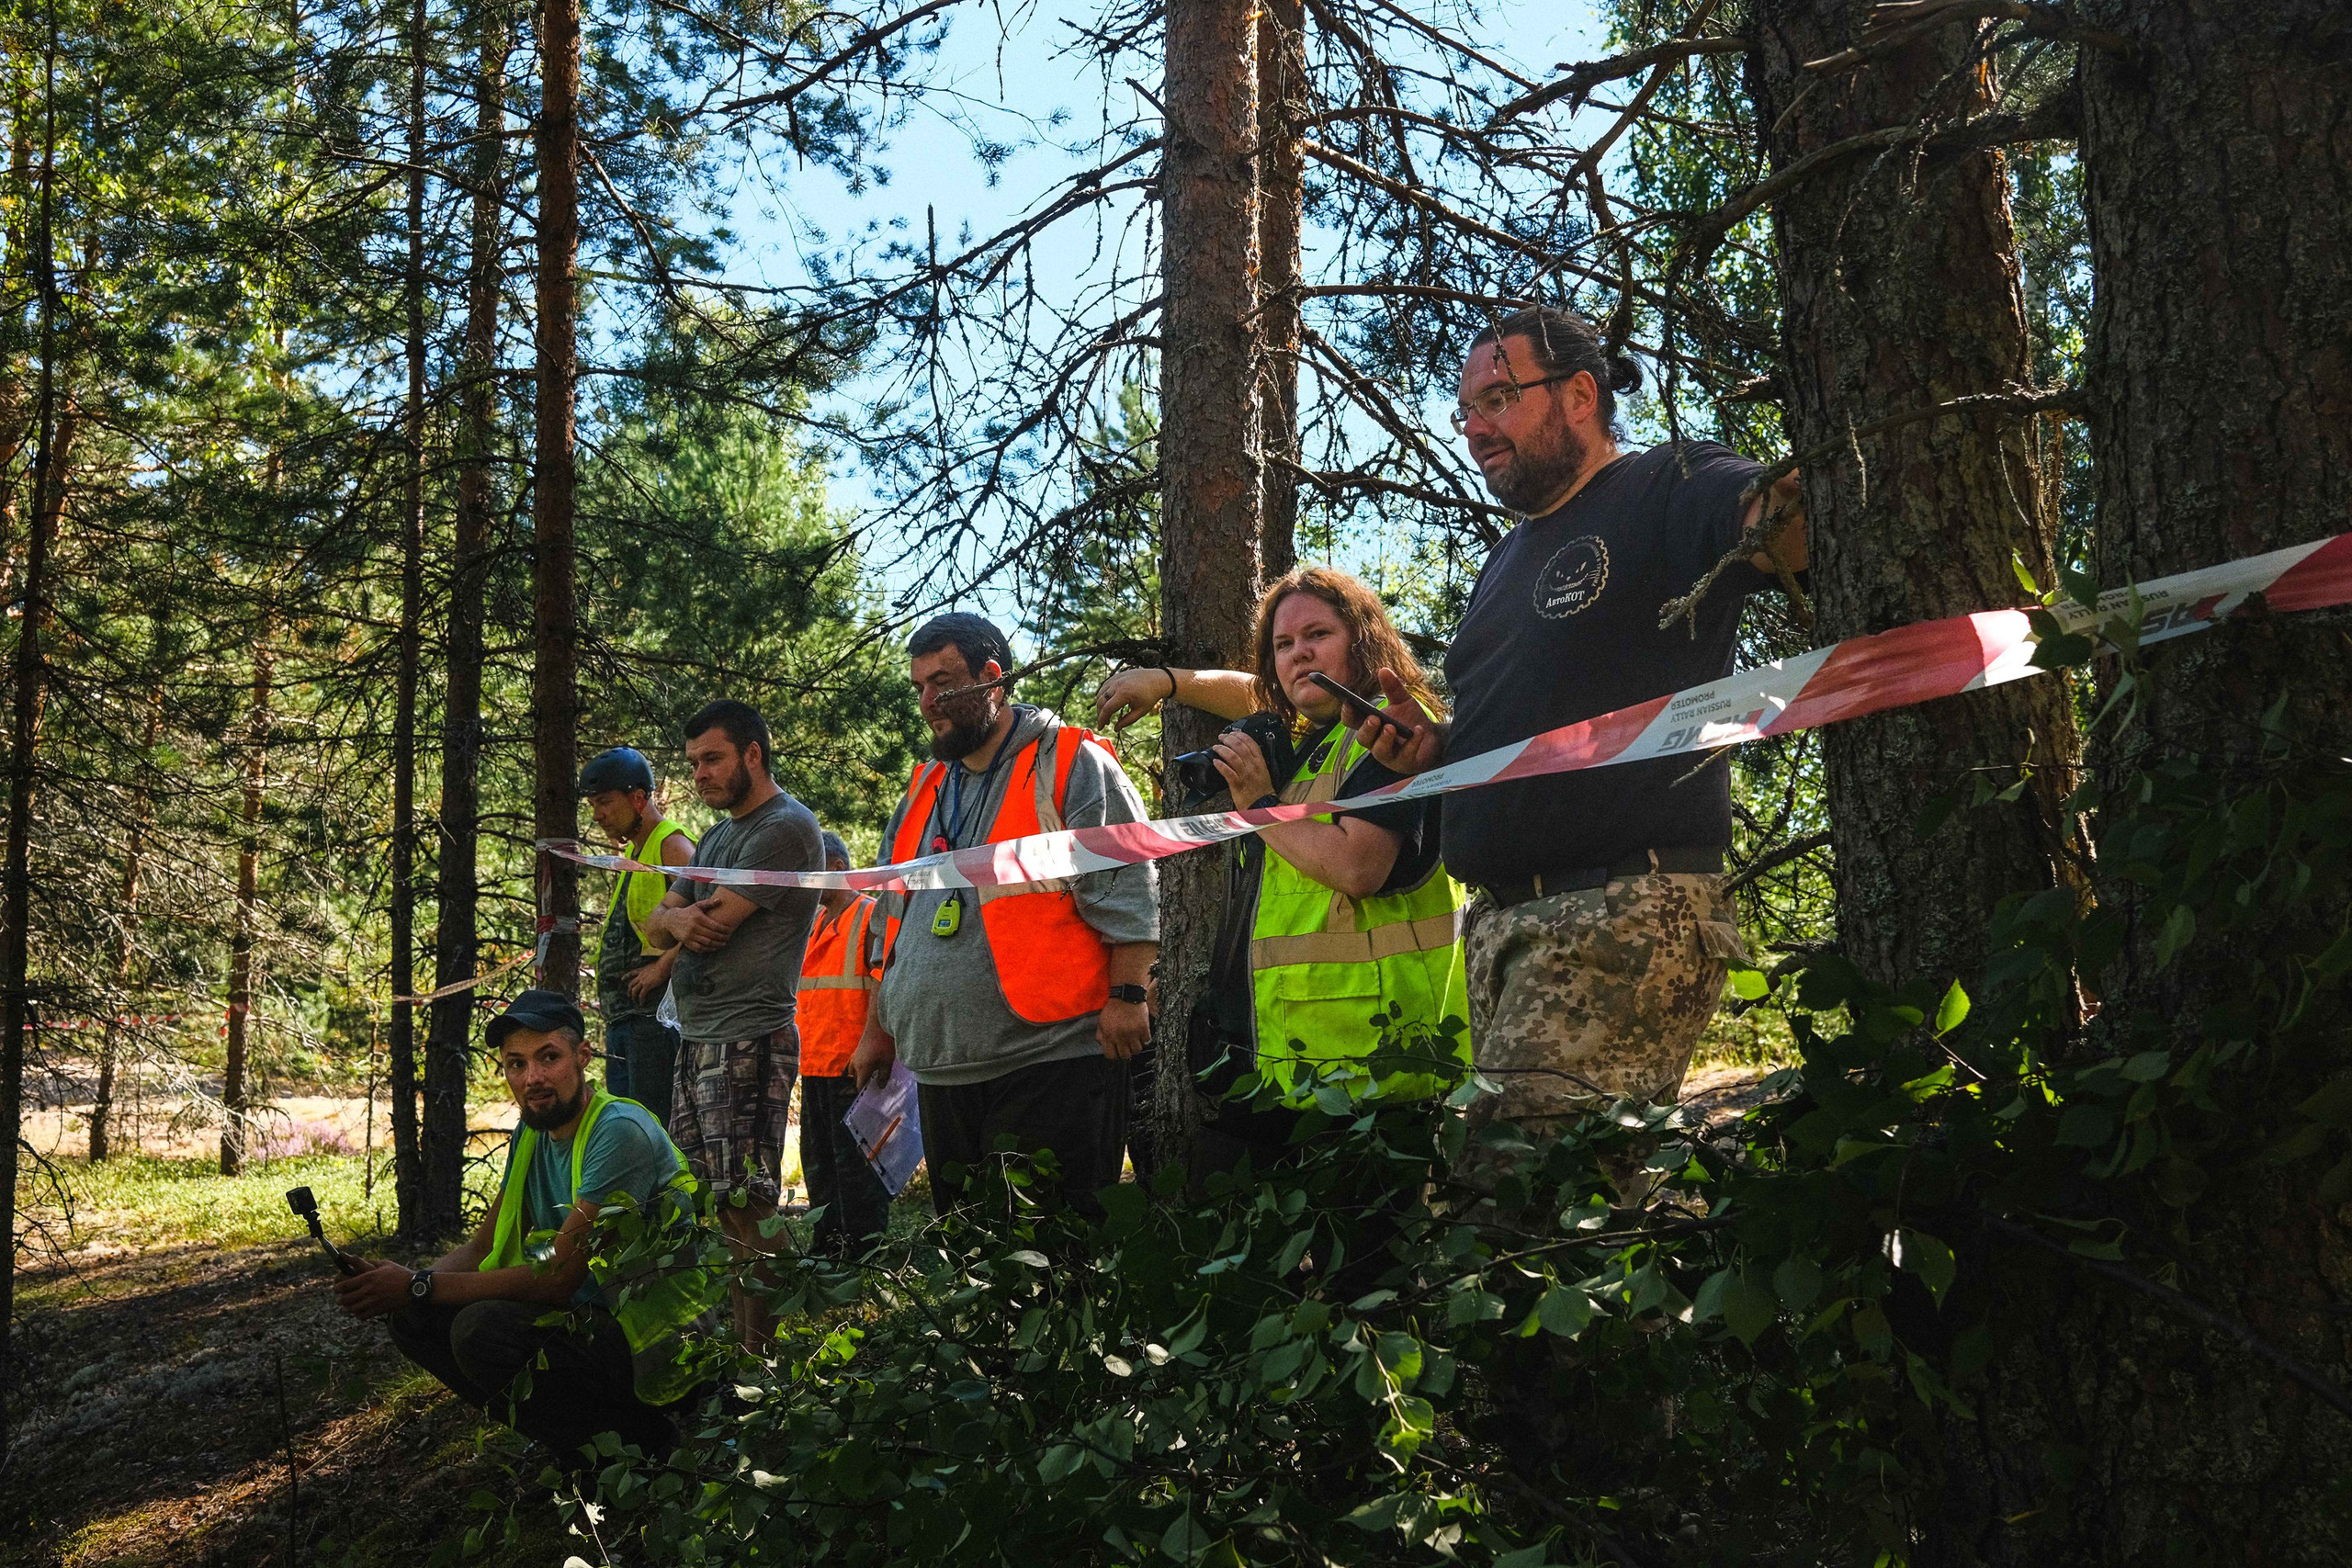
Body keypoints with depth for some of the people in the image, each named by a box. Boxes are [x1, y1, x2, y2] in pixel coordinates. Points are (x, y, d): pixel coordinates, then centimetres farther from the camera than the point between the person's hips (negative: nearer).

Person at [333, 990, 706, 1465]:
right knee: (412, 1317, 0)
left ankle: (642, 1438, -11)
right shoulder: (532, 1131, 9)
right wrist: (400, 1281, -10)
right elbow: (482, 1249, 12)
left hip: (654, 1343, -9)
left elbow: (556, 1278, -22)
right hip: (587, 1317, 9)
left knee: (483, 1328, -28)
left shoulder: (620, 1131, -19)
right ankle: (570, 1441, 4)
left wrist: (419, 1288, -19)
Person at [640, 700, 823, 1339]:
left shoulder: (785, 827, -10)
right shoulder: (717, 835, 21)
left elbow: (712, 929, -16)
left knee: (748, 1211, -9)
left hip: (746, 1043, -10)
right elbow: (655, 920, 15)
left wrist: (680, 919, 6)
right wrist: (678, 918, -9)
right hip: (697, 1039, 10)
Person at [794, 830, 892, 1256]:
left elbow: (881, 989, -14)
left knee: (854, 1164, -6)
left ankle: (863, 1250, -1)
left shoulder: (871, 916, -7)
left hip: (852, 1067, -9)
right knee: (818, 1163, 13)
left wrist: (866, 1052, -20)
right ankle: (826, 1250, 22)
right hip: (814, 1066, 9)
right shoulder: (812, 922, 19)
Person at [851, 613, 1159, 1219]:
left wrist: (1127, 994, -15)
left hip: (1049, 1060, -7)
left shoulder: (1071, 765, -1)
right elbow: (895, 920, 25)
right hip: (941, 1070, 7)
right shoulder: (925, 789, 20)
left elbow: (1128, 890, -8)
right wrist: (878, 1028, 23)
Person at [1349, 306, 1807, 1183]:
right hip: (1500, 928, 9)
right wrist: (1433, 749, 12)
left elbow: (1783, 527, -23)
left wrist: (1802, 500, -46)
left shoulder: (1666, 489, -1)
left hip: (1624, 915, -9)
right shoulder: (1507, 564, 26)